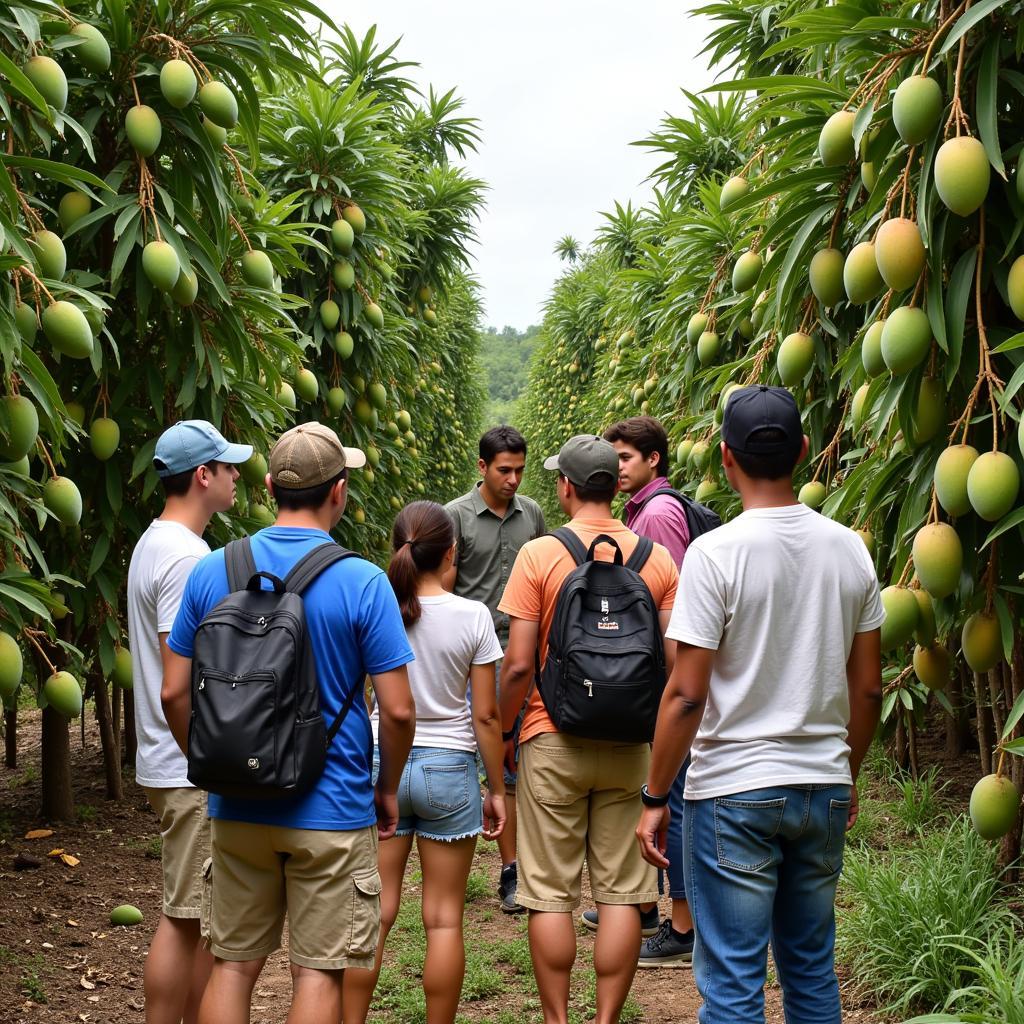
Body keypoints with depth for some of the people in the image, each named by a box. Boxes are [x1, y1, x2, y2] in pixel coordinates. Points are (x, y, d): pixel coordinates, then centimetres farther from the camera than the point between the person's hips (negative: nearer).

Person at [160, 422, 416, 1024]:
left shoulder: (212, 573, -1)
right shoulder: (363, 583, -12)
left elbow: (175, 693, 2)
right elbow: (398, 710, -12)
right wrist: (388, 790, 4)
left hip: (237, 809, 4)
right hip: (332, 810, -3)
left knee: (234, 964, 14)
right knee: (319, 973, 6)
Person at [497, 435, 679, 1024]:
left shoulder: (540, 555, -7)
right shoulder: (658, 560, 1)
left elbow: (519, 664, -10)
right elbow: (675, 663, 0)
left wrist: (499, 734, 4)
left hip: (554, 742, -2)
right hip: (630, 746, 3)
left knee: (551, 894, 6)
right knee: (621, 893, 8)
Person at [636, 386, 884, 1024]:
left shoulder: (716, 552, -13)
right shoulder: (850, 549, 2)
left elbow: (687, 695, -14)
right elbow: (868, 688, 8)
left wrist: (655, 798, -5)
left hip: (735, 792, -5)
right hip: (824, 787, 5)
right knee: (812, 971, 17)